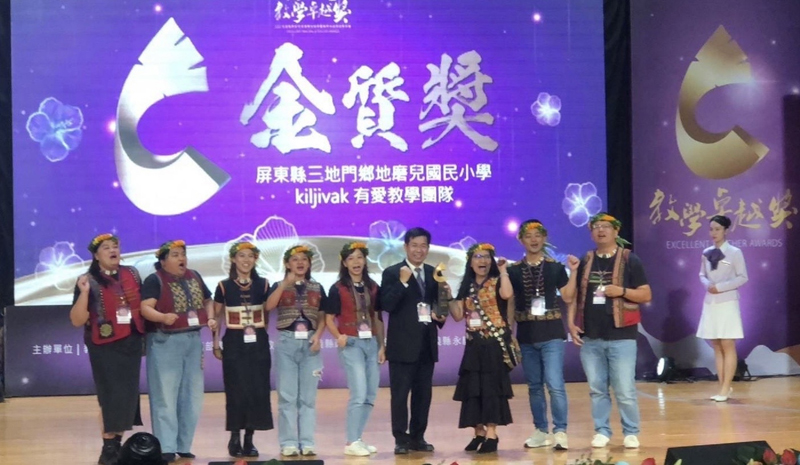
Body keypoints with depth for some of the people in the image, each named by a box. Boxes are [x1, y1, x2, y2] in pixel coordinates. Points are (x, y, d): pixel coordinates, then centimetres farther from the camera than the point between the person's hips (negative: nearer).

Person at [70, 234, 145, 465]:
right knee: (112, 396, -6)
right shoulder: (90, 282, -9)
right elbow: (77, 320, -14)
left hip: (132, 342, 5)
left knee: (128, 395, 8)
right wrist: (83, 293, -25)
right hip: (105, 346, -5)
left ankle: (117, 444, 19)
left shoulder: (132, 274, 5)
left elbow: (143, 303, 18)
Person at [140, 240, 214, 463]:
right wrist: (163, 317, -38)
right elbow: (145, 308, -19)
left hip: (193, 341, 7)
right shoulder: (155, 280, -9)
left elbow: (207, 301, 20)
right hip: (165, 342, -7)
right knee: (166, 396, -5)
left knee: (192, 396, 9)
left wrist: (210, 318, 1)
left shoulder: (194, 277, 11)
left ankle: (184, 445, 18)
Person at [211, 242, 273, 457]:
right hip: (234, 343, -2)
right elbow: (216, 316, 6)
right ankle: (235, 438, 7)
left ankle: (249, 439, 9)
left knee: (257, 390, -1)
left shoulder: (263, 284, 6)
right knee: (237, 391, -3)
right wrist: (215, 342, 0)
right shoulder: (224, 286, 2)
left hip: (258, 342, 2)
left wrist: (260, 330, 3)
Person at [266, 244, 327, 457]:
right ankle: (289, 443, 1)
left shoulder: (317, 288, 11)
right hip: (287, 342, -2)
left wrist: (318, 335, -6)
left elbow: (322, 317, 11)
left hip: (310, 343, 2)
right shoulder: (279, 286, 5)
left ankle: (306, 442, 5)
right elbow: (269, 306, -14)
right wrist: (285, 284, -21)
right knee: (287, 396, -2)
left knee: (308, 396, 2)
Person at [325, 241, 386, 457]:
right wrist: (338, 336, -20)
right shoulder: (338, 289, -3)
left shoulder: (373, 287, 10)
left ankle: (357, 439, 17)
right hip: (351, 343, -5)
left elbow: (377, 318, 13)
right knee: (359, 393, -13)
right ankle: (352, 442, -6)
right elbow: (329, 319, -2)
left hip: (371, 342, 5)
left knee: (370, 394, 6)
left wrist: (381, 346, 7)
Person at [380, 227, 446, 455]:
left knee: (423, 393, 9)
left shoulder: (433, 273, 12)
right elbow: (387, 305, -14)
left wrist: (441, 316, -1)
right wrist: (403, 282, -23)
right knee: (400, 393, -2)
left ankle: (418, 436, 17)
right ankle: (401, 439, 4)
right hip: (402, 344, -5)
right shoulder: (392, 273, -4)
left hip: (427, 343, 5)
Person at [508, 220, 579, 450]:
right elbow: (508, 303, 8)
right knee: (534, 386, 9)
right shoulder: (514, 270, 5)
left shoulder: (555, 267, 3)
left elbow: (568, 297, 0)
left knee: (555, 384, -11)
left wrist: (573, 272, -9)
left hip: (552, 334, -2)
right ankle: (541, 431, 17)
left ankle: (560, 431, -6)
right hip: (526, 336, 2)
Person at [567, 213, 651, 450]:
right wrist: (571, 323, 2)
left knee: (625, 390, -3)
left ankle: (631, 433, 8)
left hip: (621, 336, -4)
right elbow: (574, 295, 13)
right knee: (597, 389, 8)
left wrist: (621, 291, -17)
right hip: (590, 337, 4)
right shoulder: (585, 262, 10)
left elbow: (646, 295, -2)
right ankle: (602, 431, 17)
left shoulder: (630, 260, 0)